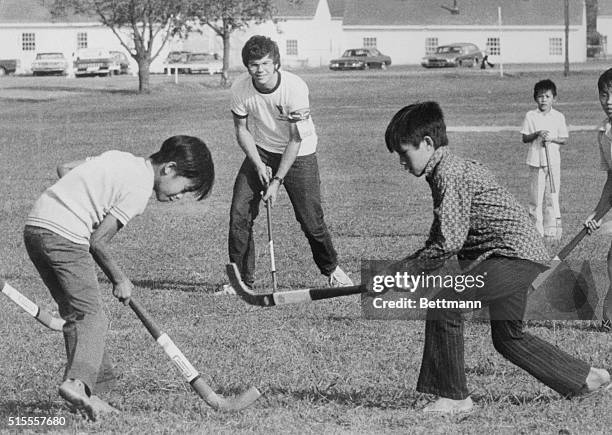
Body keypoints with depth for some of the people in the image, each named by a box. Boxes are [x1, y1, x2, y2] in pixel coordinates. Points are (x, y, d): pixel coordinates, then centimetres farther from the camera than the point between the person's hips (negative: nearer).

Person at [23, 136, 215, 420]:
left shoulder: (120, 159, 17)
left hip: (35, 224, 9)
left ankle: (98, 382, 12)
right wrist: (119, 280, 4)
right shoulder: (140, 189, -9)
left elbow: (63, 169, 25)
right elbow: (98, 241, -10)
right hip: (64, 235, -9)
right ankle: (78, 382, -28)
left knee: (75, 313, 12)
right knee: (91, 316, -10)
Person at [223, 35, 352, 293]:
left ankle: (331, 269, 21)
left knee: (310, 218, -5)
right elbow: (242, 129, -3)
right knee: (240, 212, -9)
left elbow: (296, 139, -21)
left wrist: (277, 180, -22)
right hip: (260, 151, 3)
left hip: (299, 153, -3)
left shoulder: (295, 88, -28)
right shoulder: (240, 89, -18)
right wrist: (258, 165, -15)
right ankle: (242, 279, 3)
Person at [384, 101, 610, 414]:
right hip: (521, 255, 11)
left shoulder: (449, 174, -16)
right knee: (508, 338, 21)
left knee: (444, 305, -15)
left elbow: (449, 242, -22)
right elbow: (438, 239, 19)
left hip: (515, 256, -11)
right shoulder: (451, 169, 16)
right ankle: (586, 378, 30)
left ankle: (454, 397, -5)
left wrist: (410, 268, -9)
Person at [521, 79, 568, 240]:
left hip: (553, 160, 0)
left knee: (553, 192, 1)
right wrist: (537, 134, -15)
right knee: (536, 194, 2)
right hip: (536, 160, 0)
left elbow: (564, 139, 4)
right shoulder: (530, 116, 1)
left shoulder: (558, 116, 3)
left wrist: (552, 138, -14)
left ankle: (553, 227, 7)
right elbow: (524, 138, 2)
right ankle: (537, 228, 10)